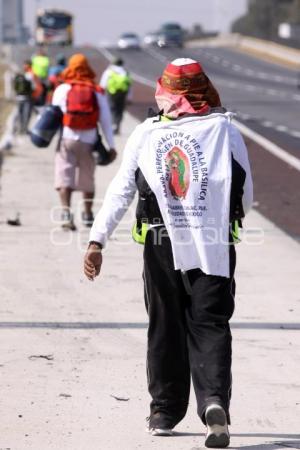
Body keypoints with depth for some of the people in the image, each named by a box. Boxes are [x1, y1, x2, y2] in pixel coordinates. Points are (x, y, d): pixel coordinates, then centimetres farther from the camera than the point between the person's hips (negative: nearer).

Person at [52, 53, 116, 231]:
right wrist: (111, 146, 6)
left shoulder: (62, 89, 2)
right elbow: (106, 120, 4)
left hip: (66, 138, -2)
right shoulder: (98, 92, 5)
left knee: (65, 175, -3)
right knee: (87, 178, 17)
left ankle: (66, 212, -21)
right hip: (88, 140, 2)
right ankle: (88, 214, 28)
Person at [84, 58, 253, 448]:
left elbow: (120, 191, -1)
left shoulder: (145, 134, 0)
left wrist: (97, 241, 1)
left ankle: (165, 409, 19)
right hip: (214, 245, -1)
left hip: (161, 245, 1)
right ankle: (214, 399, -19)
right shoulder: (227, 130, -1)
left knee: (165, 327, 13)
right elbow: (246, 195, 4)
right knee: (210, 326, 2)